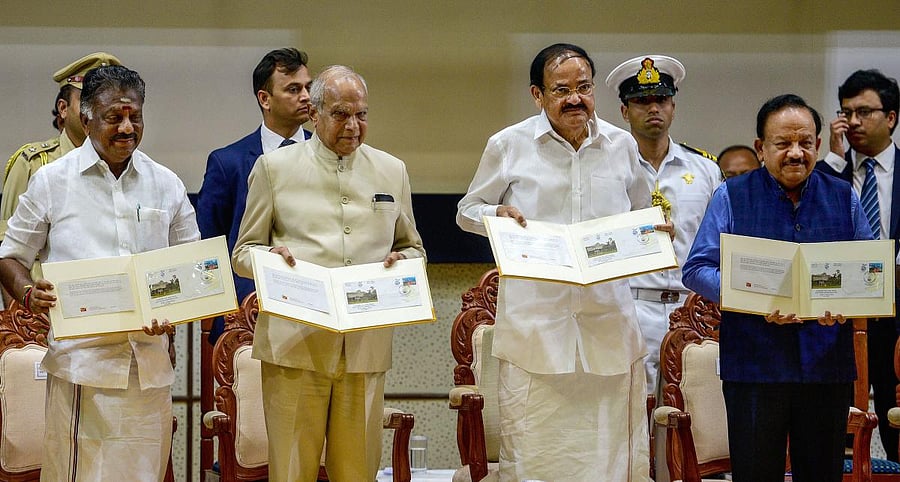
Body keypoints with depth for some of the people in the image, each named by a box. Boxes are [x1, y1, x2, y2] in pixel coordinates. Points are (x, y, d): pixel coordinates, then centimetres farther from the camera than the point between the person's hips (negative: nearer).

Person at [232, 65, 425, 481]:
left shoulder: (392, 172, 15)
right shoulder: (275, 167, 8)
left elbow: (414, 249, 24)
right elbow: (243, 253, 10)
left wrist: (403, 261, -1)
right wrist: (270, 257, -13)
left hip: (367, 346, 2)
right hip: (295, 343, -2)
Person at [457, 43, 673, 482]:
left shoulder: (621, 145, 12)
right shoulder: (509, 145, 5)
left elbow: (641, 216, 25)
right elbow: (467, 211, 13)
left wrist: (656, 230, 2)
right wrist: (497, 214, -10)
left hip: (608, 318, 2)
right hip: (534, 320, -2)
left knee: (614, 447, 1)